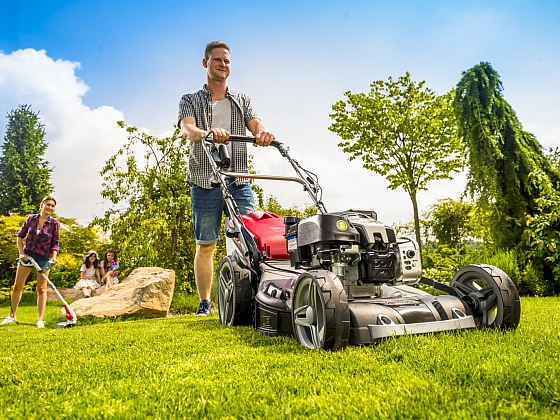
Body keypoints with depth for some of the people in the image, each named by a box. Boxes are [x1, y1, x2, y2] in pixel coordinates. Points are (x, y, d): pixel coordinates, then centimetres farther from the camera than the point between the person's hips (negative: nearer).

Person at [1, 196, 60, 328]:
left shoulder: (54, 224, -8)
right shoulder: (31, 219, -3)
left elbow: (55, 243, -4)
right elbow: (20, 235, 5)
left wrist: (54, 257, -18)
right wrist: (21, 252, -3)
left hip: (44, 258, -2)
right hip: (27, 255, 2)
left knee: (41, 288, 1)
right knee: (17, 286, 9)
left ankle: (40, 320, 5)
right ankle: (11, 316, 24)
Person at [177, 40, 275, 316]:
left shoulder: (242, 101, 19)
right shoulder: (191, 101, 12)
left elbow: (255, 123, 0)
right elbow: (186, 130, -8)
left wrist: (263, 133, -25)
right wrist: (208, 133, -32)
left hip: (238, 182, 2)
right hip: (205, 182, -1)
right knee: (205, 245, 2)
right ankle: (204, 302, 13)